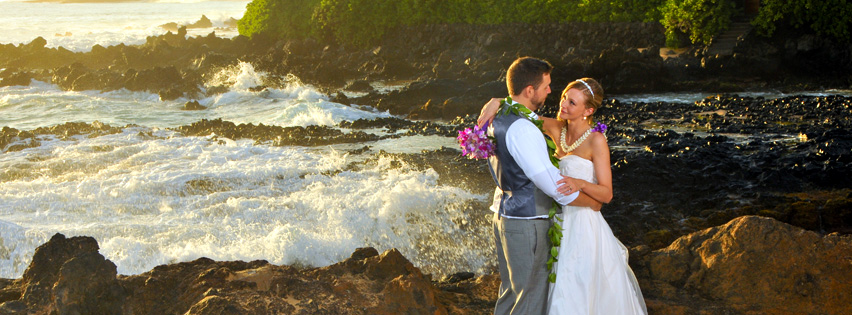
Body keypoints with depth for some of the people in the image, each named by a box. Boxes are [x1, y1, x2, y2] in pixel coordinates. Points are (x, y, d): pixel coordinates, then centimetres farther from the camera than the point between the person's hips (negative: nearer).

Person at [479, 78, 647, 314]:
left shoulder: (596, 140, -14)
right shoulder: (557, 129, 2)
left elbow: (606, 193, -15)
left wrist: (580, 184, -34)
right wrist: (496, 102, -15)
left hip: (583, 226, -6)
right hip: (560, 221, 6)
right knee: (561, 295, 16)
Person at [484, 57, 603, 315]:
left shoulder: (497, 118, 5)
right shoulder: (522, 129, -25)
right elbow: (552, 184, -22)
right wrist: (593, 202, -8)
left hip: (504, 215, 10)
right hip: (527, 224, -10)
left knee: (510, 291, 21)